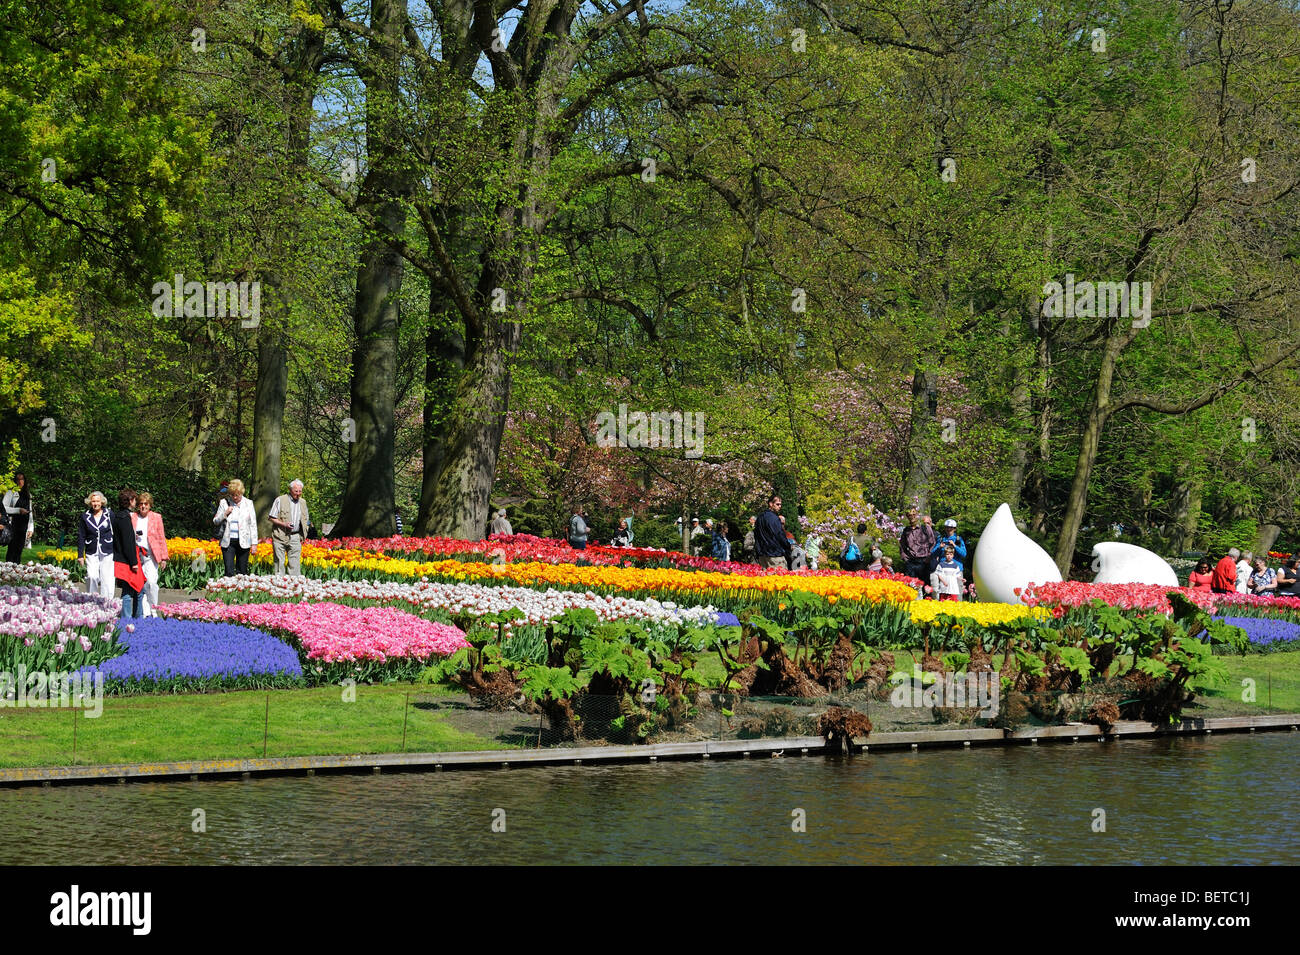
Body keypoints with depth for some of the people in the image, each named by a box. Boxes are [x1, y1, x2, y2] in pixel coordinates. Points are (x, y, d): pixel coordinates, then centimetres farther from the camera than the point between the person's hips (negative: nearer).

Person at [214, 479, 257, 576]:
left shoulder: (248, 504, 7)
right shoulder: (224, 503, 7)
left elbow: (253, 524, 8)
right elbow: (215, 521, 12)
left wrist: (254, 543, 2)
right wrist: (225, 514, -7)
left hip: (243, 542, 0)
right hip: (228, 542, 0)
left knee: (242, 572, 2)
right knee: (229, 572, -8)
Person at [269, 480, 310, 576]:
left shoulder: (303, 502, 14)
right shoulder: (280, 500, -1)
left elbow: (305, 520, 25)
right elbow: (272, 518, -1)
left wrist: (303, 535, 12)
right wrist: (284, 524, -16)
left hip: (295, 536, 3)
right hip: (280, 536, -3)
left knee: (295, 563, -2)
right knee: (279, 561, -2)